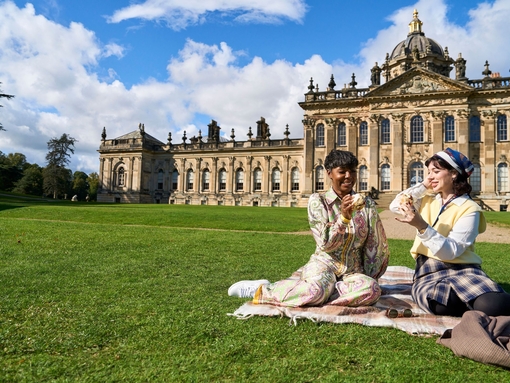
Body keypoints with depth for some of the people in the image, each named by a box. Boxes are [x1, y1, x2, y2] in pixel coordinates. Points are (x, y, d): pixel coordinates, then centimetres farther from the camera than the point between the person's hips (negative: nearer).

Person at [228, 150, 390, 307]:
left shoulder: (367, 205, 6)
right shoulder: (318, 201, -4)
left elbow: (376, 246, 12)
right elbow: (325, 244, -11)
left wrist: (370, 275, 9)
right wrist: (343, 217, -23)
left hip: (353, 271, 3)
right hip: (324, 265, -3)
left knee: (372, 289, -32)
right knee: (316, 291, -37)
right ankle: (260, 289, -14)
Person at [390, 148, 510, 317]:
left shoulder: (469, 209, -6)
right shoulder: (428, 199, 13)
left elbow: (450, 251, -16)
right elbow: (395, 207, 4)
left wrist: (422, 226, -29)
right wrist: (422, 186, 2)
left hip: (462, 269, -3)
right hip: (428, 271, 4)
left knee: (495, 306, -34)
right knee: (442, 304, -33)